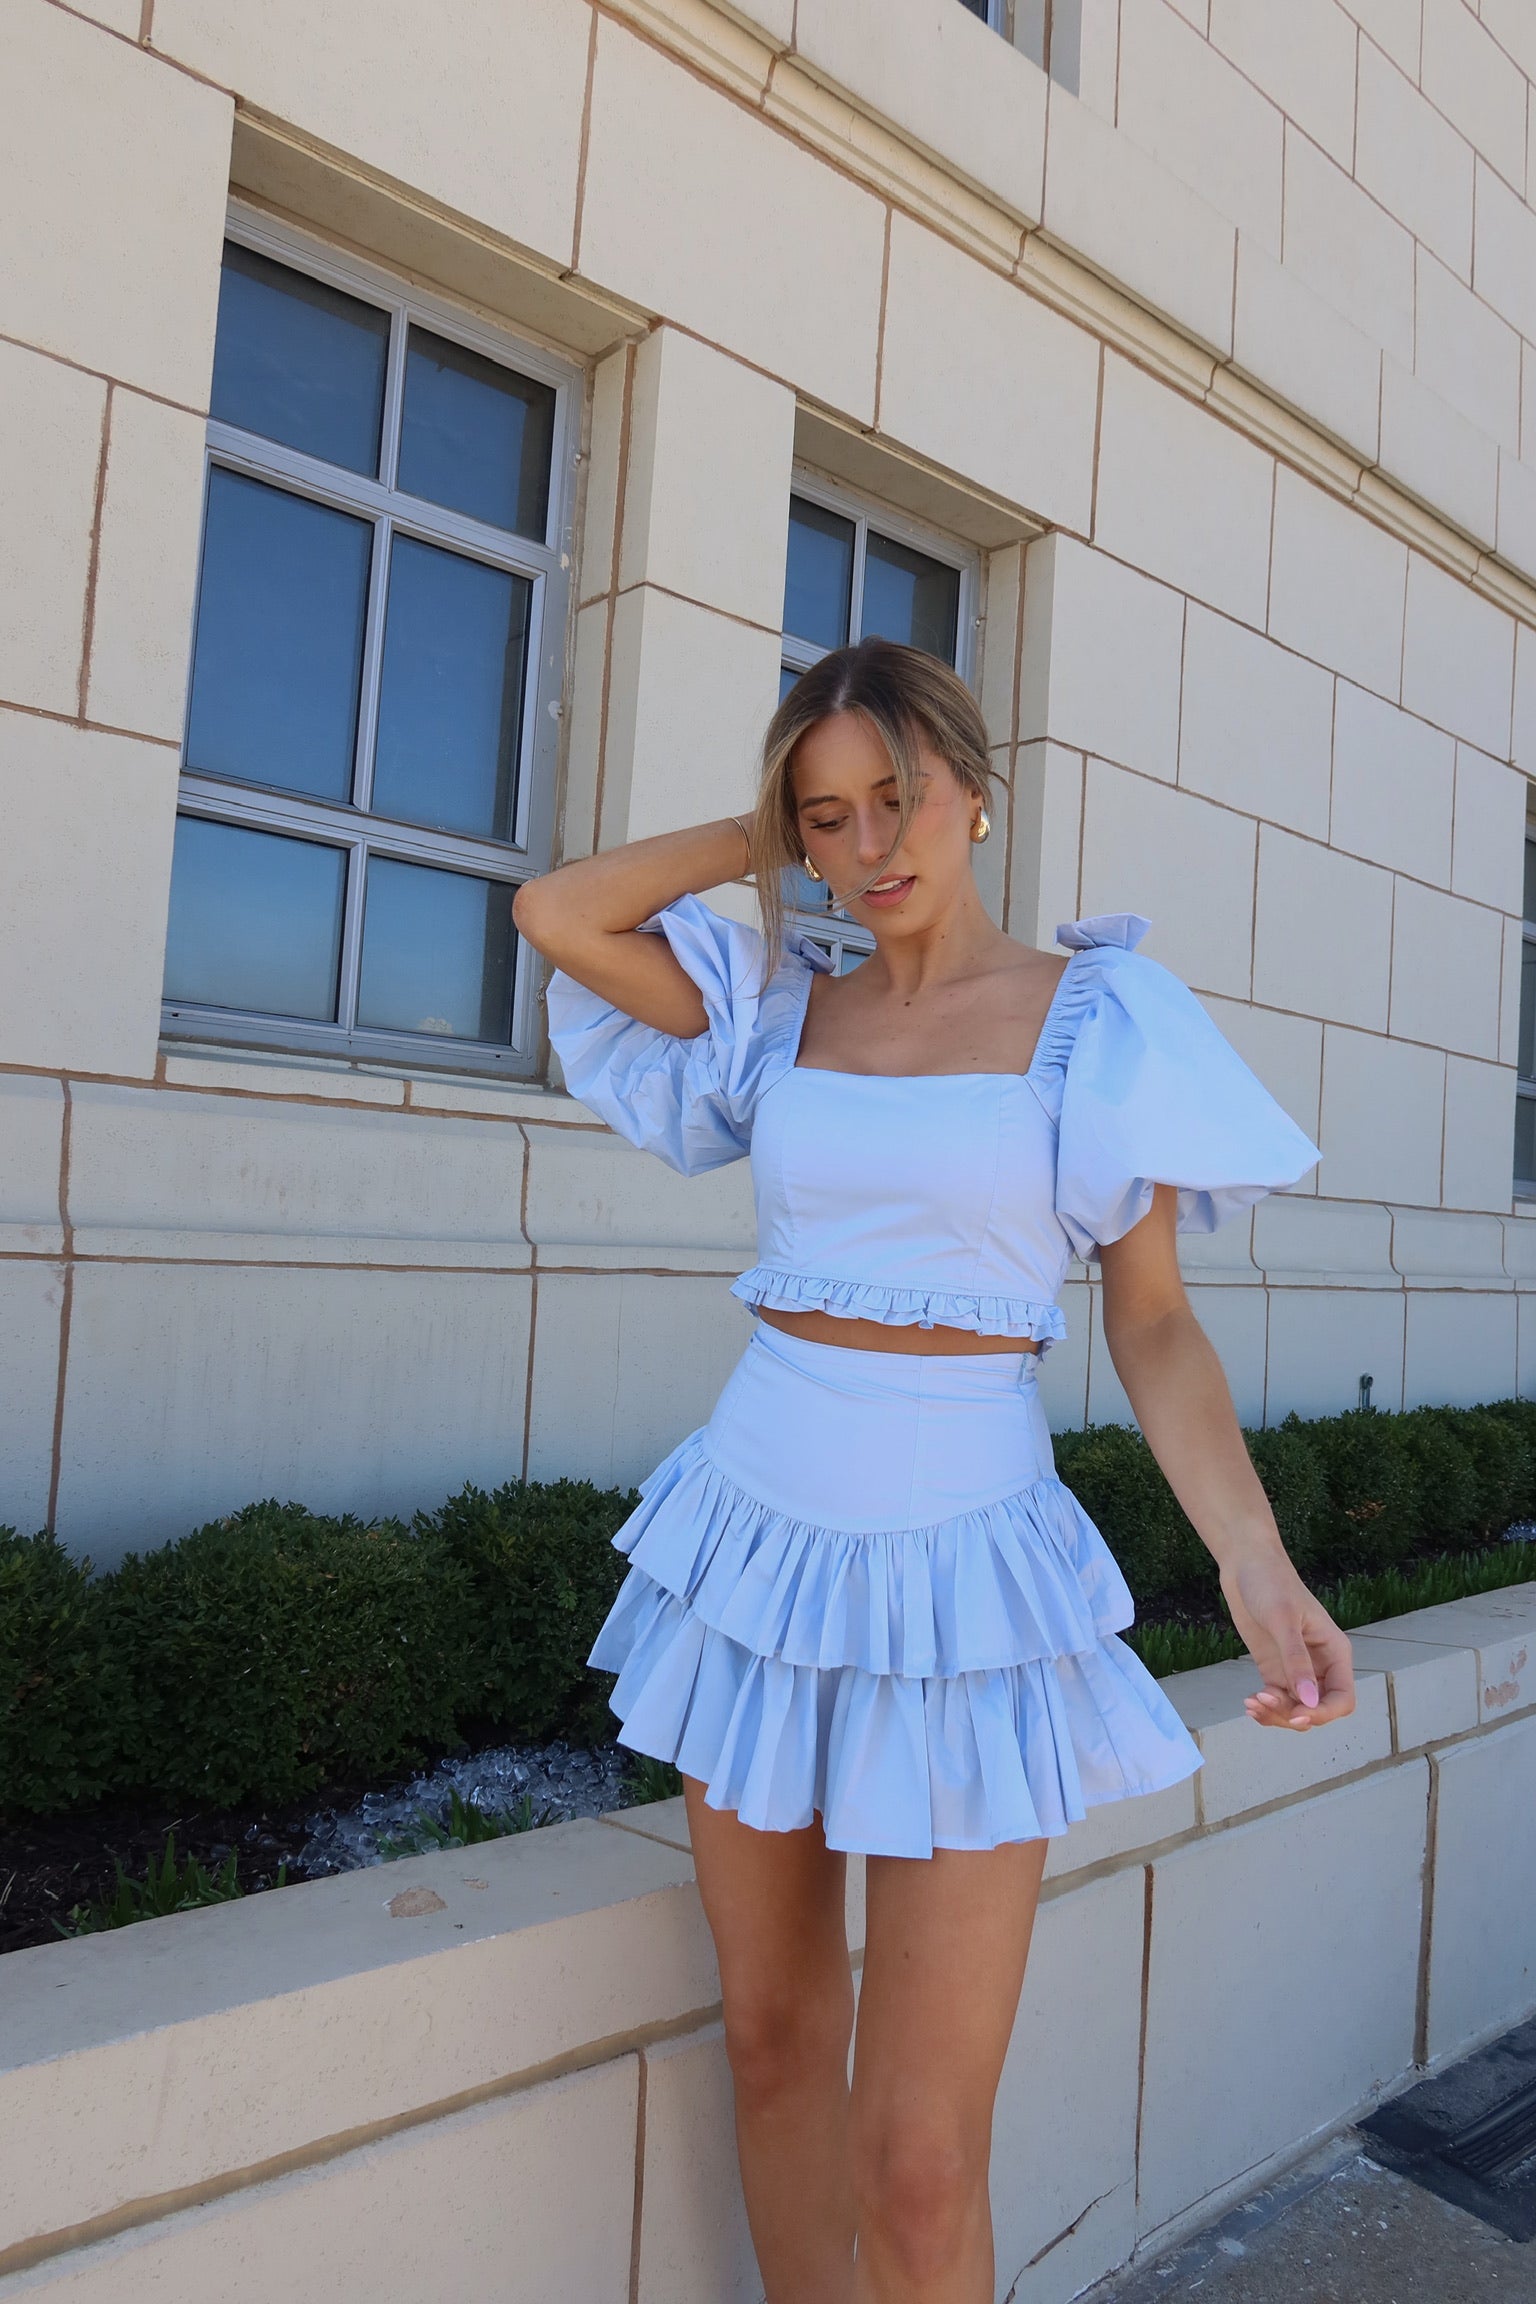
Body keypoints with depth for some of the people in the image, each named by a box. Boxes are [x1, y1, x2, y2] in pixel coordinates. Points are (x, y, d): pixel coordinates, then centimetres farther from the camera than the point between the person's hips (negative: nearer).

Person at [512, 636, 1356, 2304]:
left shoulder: (1098, 1023, -2)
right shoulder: (780, 1006, 7)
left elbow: (1153, 1324, -2)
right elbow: (554, 911, 2)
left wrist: (1252, 1556, -16)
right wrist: (762, 836, 5)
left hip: (959, 1562, -3)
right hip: (754, 1536, 4)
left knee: (920, 2166, 0)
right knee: (774, 2041, 17)